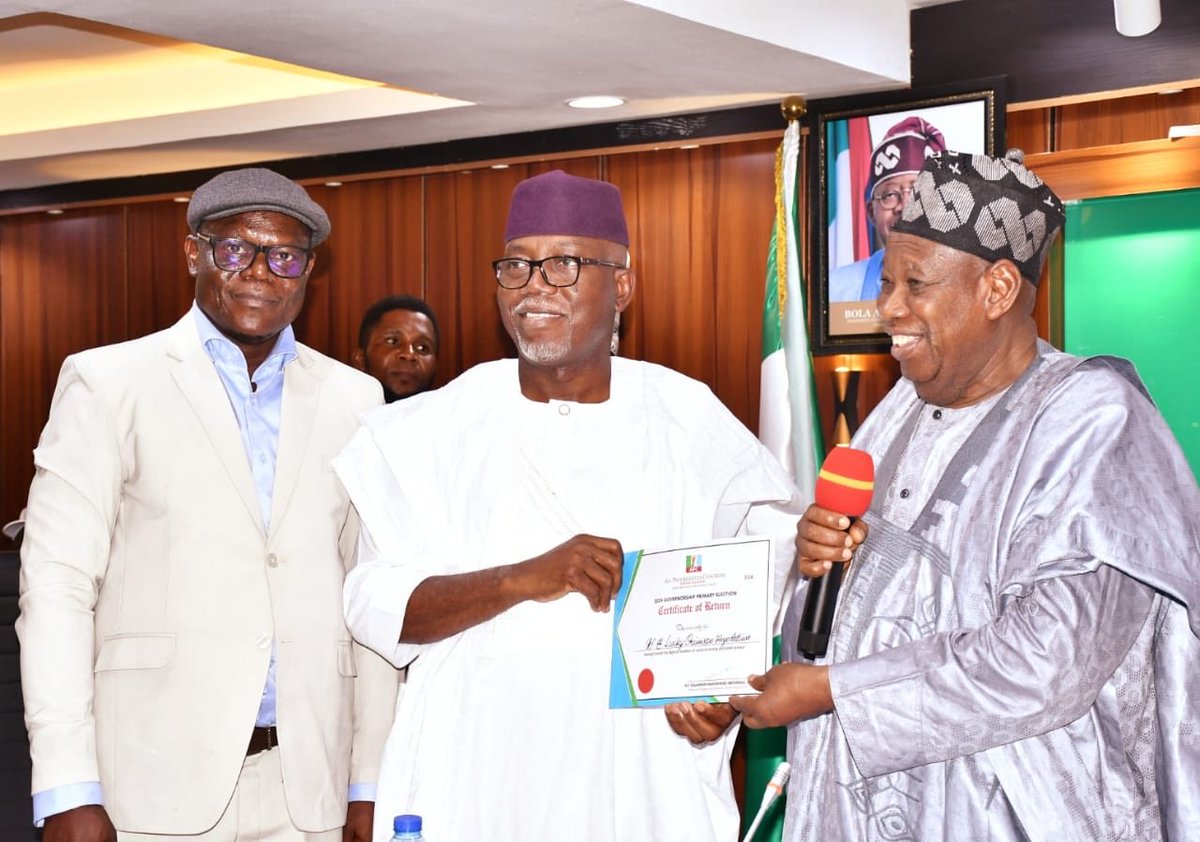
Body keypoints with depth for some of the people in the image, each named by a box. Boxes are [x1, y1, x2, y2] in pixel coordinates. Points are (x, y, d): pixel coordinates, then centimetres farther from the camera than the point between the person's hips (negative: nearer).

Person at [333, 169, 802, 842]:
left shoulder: (690, 421, 1)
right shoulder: (431, 432, -1)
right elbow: (375, 605, -8)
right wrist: (528, 577, -21)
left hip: (643, 779, 1)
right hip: (474, 780, 0)